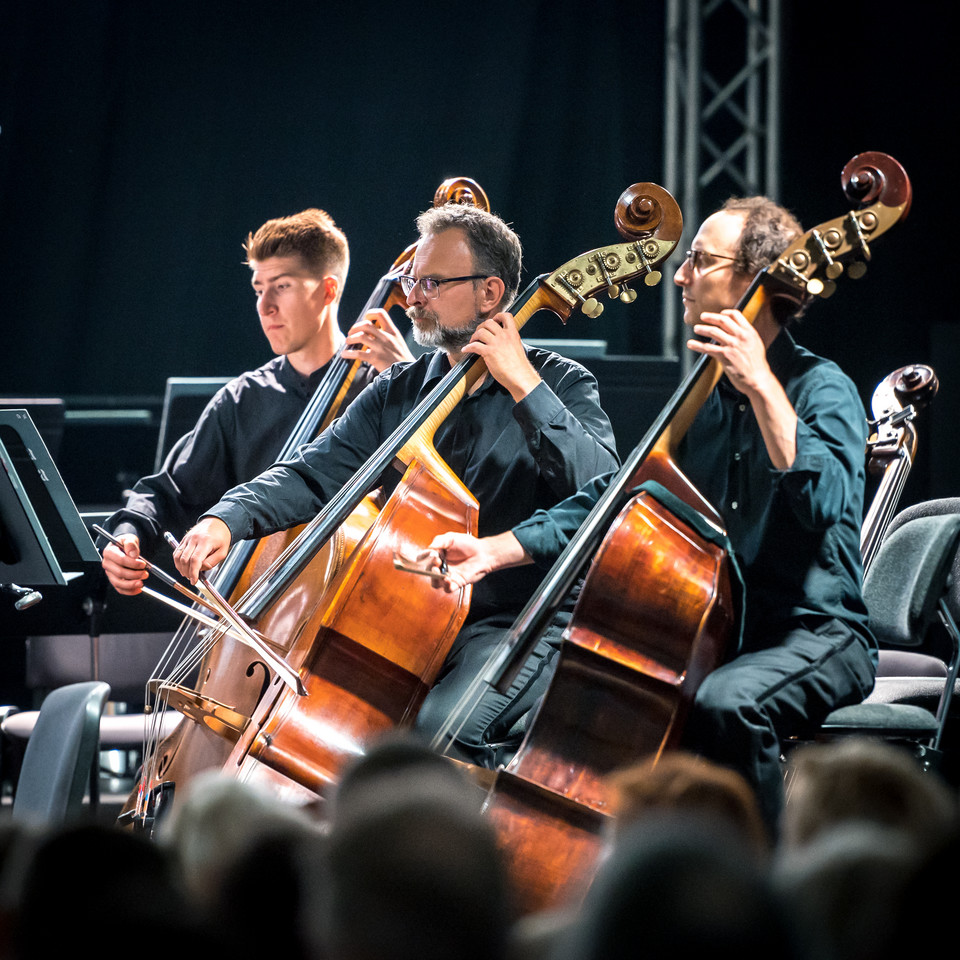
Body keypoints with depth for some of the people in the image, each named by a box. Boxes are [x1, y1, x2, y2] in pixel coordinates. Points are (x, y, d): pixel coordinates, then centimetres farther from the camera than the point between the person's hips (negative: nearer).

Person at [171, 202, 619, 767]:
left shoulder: (560, 385, 0)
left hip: (519, 624, -5)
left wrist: (523, 384, -20)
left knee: (437, 726, -33)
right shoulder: (396, 393, 13)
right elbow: (313, 474, 2)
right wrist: (227, 520, -16)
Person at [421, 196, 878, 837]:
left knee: (725, 703, -37)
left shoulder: (822, 389, -10)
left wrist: (762, 386, -30)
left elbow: (823, 503, -29)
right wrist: (494, 551, 2)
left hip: (819, 638, -7)